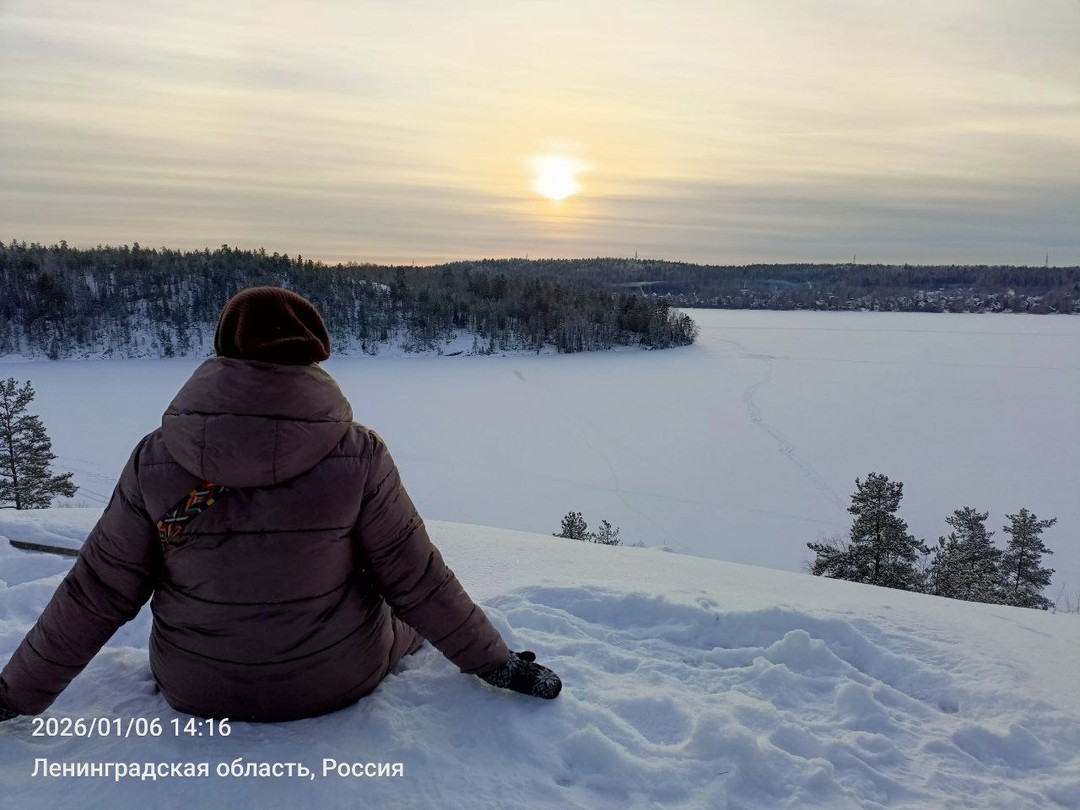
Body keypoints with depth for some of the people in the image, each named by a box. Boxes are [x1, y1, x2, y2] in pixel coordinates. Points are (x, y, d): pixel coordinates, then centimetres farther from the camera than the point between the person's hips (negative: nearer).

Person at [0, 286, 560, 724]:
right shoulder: (359, 457, -23)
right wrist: (494, 661, 0)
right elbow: (416, 580, -15)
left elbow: (97, 594, -9)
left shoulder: (156, 461, -18)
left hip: (196, 692, 2)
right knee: (406, 614, 29)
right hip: (340, 682, -1)